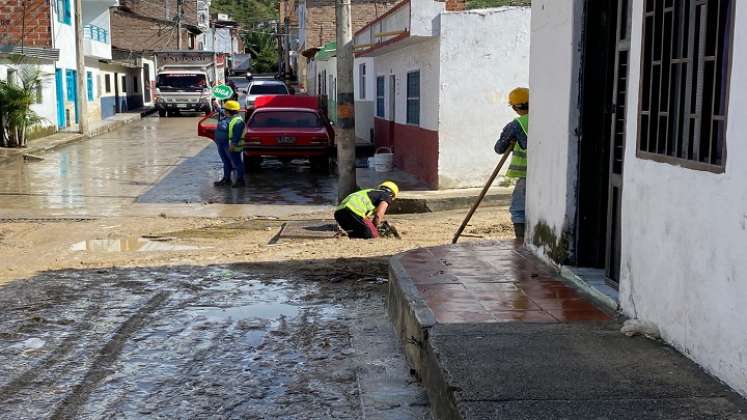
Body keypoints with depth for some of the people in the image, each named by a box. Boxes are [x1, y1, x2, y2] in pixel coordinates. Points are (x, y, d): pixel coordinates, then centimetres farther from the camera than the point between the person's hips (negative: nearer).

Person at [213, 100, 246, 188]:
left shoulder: (237, 121, -18)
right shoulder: (224, 117, 12)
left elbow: (237, 135, -23)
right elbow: (220, 129, 27)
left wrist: (233, 144, -26)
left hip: (231, 146, -10)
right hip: (222, 144, 10)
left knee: (237, 163, -1)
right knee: (226, 162, 17)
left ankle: (240, 180, 5)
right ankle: (226, 179, 27)